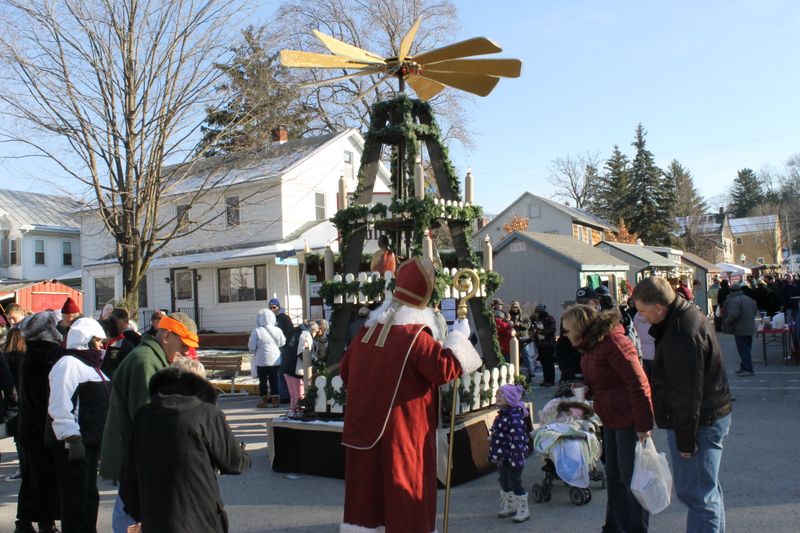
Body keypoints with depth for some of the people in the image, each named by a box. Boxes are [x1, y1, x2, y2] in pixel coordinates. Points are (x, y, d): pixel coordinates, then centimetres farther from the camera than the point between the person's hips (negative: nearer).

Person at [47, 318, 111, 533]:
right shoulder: (68, 364, -13)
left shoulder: (90, 365, 19)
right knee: (75, 498, -4)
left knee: (89, 495, 17)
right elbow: (60, 407, -23)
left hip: (90, 442, 10)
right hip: (74, 444, -10)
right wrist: (72, 440, -25)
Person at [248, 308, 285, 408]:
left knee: (263, 380, 9)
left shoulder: (257, 331, -14)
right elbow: (282, 343, 8)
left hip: (261, 361, -3)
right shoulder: (278, 330, -4)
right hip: (275, 360, 3)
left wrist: (253, 351, 10)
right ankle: (275, 400, 13)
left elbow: (251, 346, -11)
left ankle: (264, 400, 13)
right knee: (274, 380, 11)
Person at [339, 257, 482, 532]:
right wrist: (459, 337, -9)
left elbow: (345, 371, 13)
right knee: (405, 491, 5)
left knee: (366, 490, 14)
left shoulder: (369, 327, 5)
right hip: (403, 431, -6)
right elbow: (444, 369, -23)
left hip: (364, 428, 6)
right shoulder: (415, 334, -15)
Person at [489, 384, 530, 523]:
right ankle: (509, 506, 36)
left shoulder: (514, 418, -22)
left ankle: (523, 510, 15)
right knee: (504, 483, 20)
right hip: (502, 457, 9)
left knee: (515, 483, 1)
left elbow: (517, 440, -26)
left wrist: (516, 459, -27)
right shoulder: (501, 416, 9)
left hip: (512, 458, -9)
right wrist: (495, 454, 21)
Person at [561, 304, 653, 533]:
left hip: (628, 420, -10)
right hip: (611, 420, 10)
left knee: (630, 478, 2)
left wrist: (643, 425, -22)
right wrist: (586, 390, 1)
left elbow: (638, 384, -23)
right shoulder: (591, 346, 9)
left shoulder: (614, 342, -21)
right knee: (614, 477, 18)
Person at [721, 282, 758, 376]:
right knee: (747, 349, 15)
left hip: (740, 329, -9)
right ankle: (744, 367, 23)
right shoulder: (749, 299, 12)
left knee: (743, 350, -5)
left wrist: (726, 322, -10)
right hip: (750, 328, 9)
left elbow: (733, 314, -26)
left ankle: (748, 369, -6)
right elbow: (755, 311, 18)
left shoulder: (734, 300, -17)